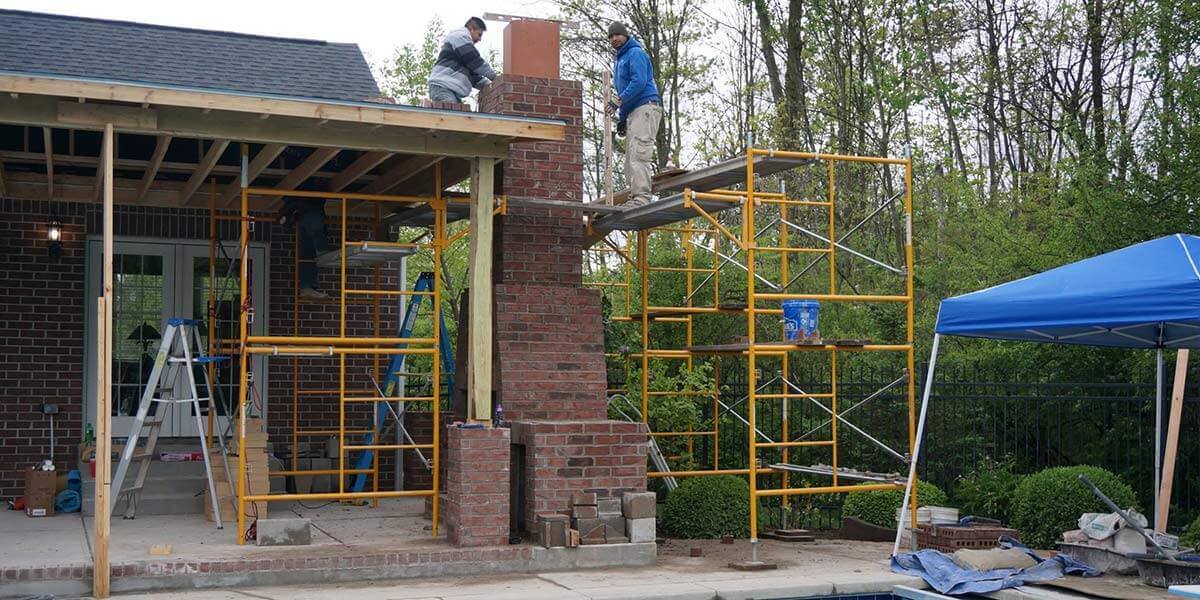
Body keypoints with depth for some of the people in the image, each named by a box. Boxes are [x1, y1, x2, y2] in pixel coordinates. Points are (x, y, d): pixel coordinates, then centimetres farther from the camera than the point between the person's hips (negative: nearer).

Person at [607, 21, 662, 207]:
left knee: (638, 156, -19)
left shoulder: (635, 53, -3)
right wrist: (622, 118, 23)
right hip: (632, 112, 10)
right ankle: (634, 197, 5)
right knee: (630, 158, 6)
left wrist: (618, 102, -20)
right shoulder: (619, 59, 26)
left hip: (645, 107, -10)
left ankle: (641, 197, -24)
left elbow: (639, 82, -18)